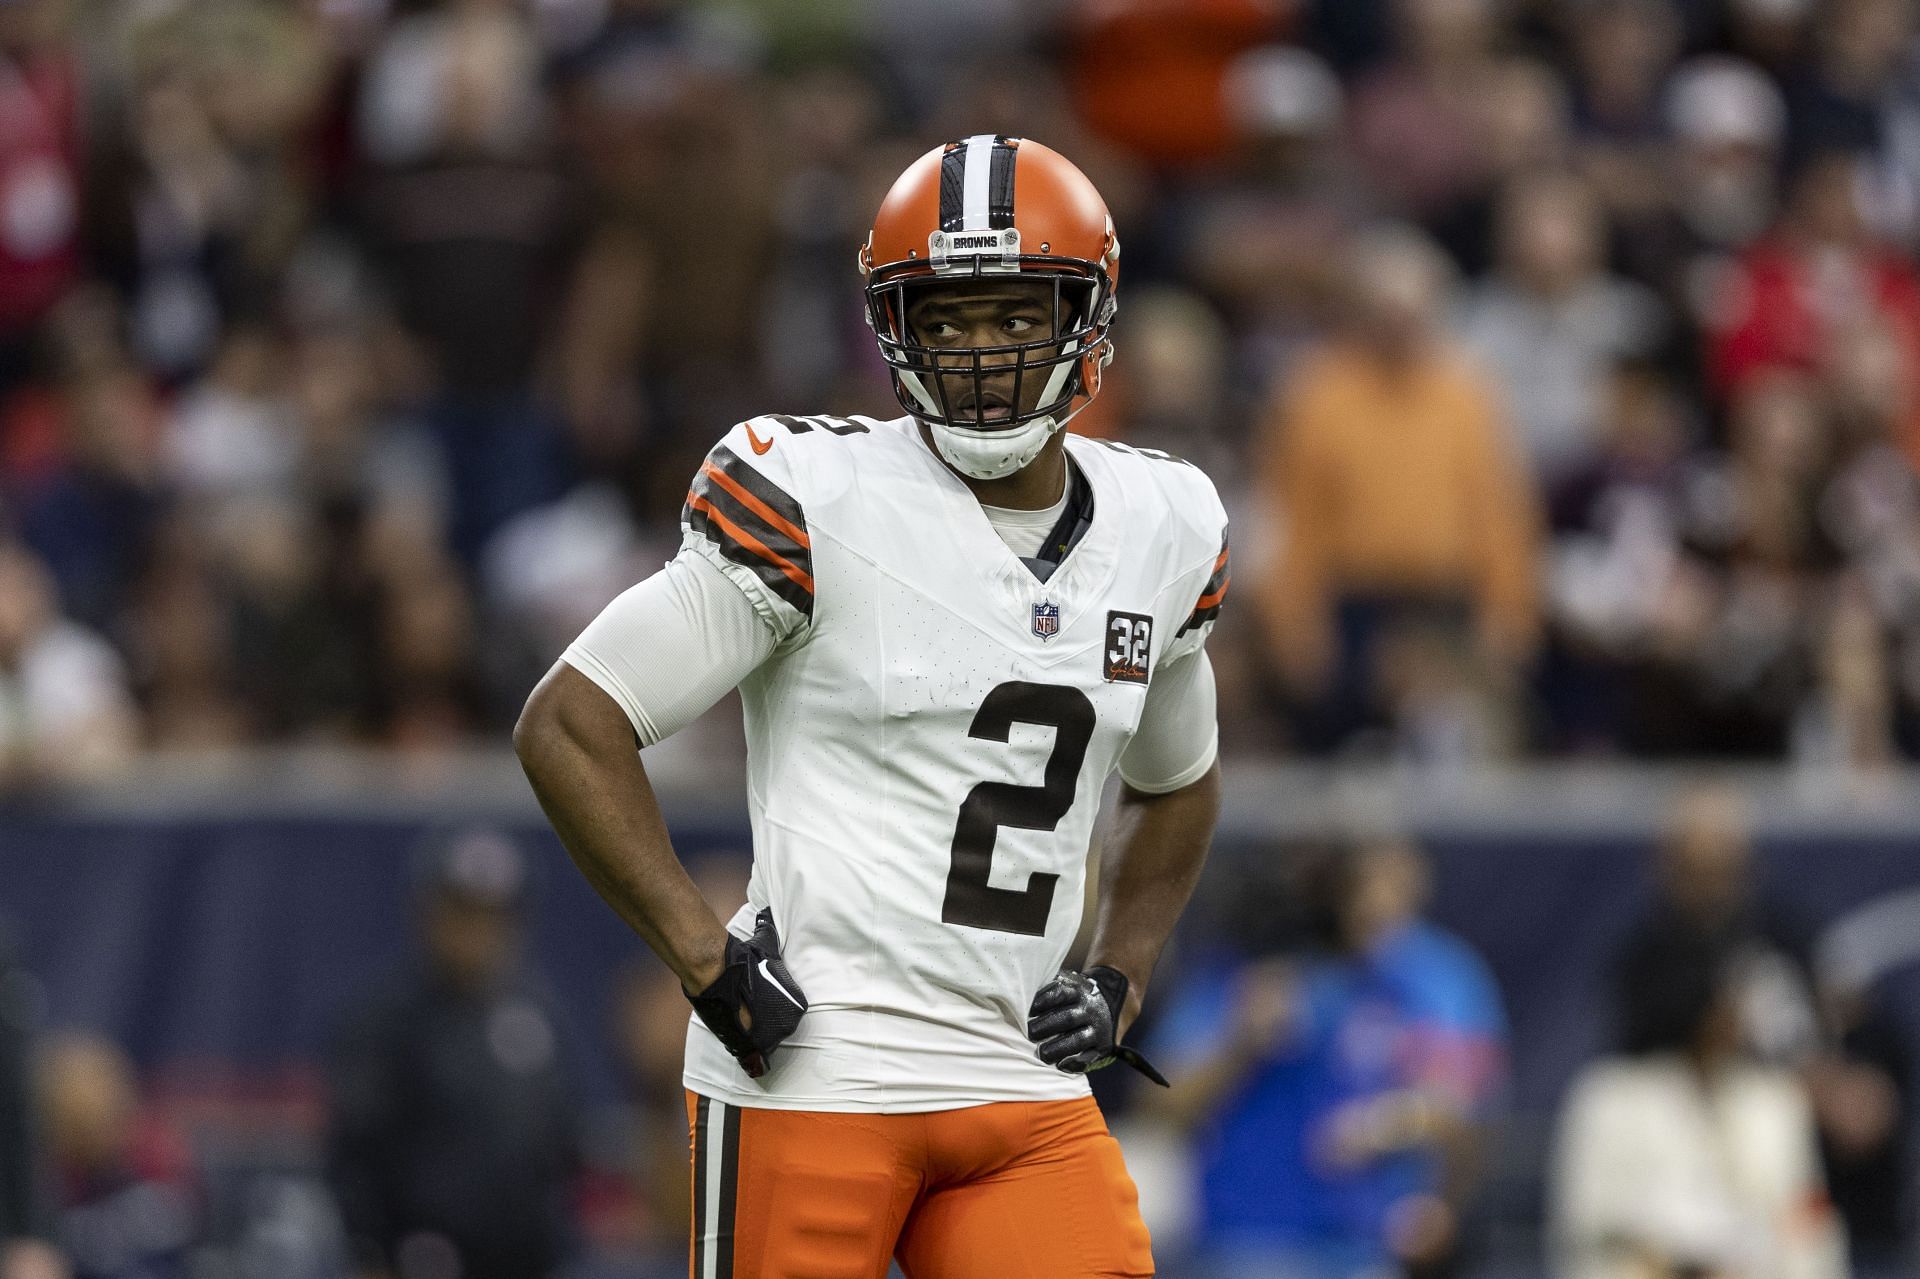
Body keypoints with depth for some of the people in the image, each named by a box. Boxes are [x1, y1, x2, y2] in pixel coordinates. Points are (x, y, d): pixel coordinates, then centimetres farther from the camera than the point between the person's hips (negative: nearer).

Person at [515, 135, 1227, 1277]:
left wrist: (1121, 978, 14)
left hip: (1026, 1090, 5)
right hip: (812, 1070, -5)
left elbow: (1177, 784, 30)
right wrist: (706, 958, -11)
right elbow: (568, 727, -6)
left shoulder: (1163, 531, 10)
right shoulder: (821, 506, -8)